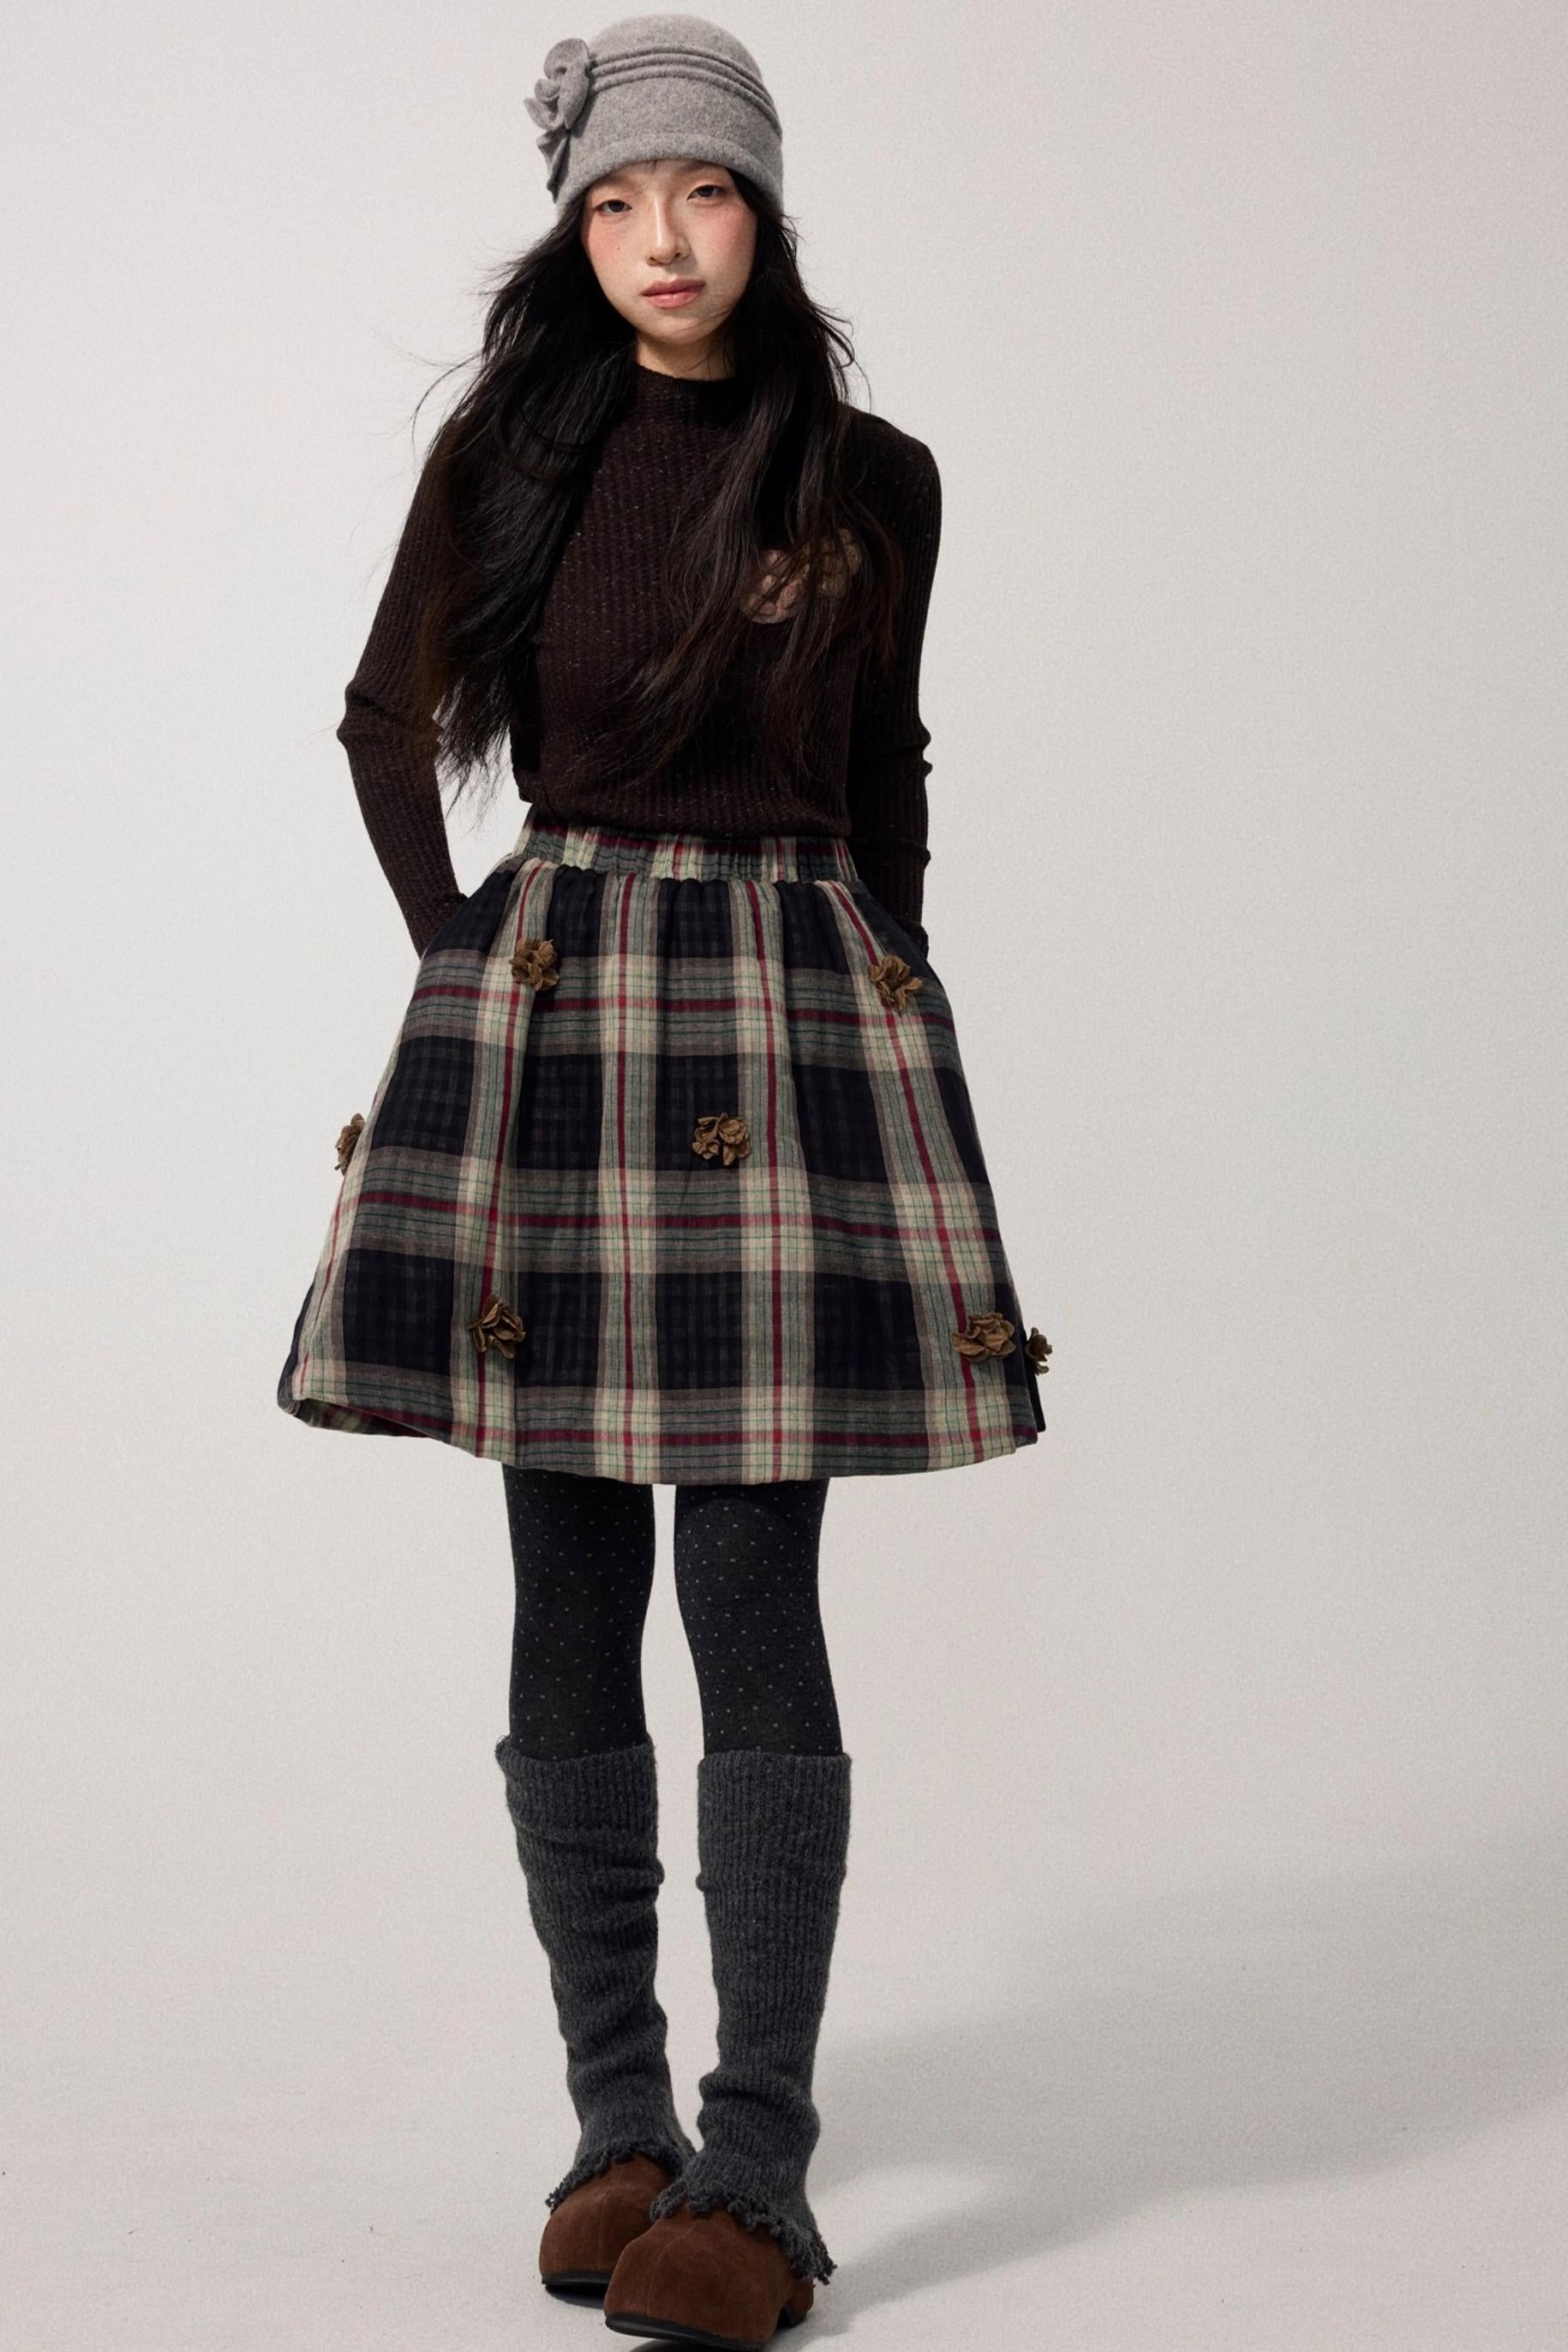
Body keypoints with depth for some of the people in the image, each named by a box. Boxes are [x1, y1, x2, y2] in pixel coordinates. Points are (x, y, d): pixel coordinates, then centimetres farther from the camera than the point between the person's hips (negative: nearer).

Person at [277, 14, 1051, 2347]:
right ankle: (618, 2114, 15)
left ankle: (762, 2165, 2)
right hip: (548, 1012, 1)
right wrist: (466, 947, 7)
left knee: (754, 1603, -5)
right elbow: (390, 722, 16)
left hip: (793, 1010, -1)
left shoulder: (871, 482, 5)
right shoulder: (507, 452, 5)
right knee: (572, 1604, 3)